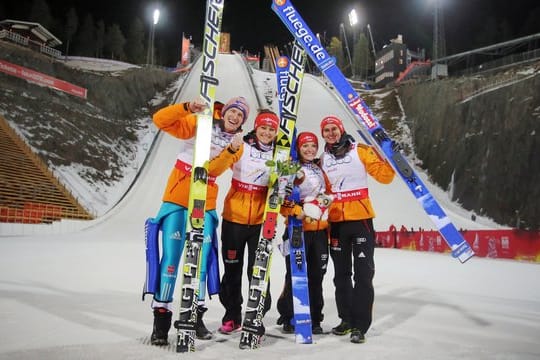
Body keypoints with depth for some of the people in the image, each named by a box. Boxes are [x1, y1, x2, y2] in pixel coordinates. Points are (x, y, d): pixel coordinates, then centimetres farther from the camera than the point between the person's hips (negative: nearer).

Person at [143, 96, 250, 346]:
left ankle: (196, 315, 19)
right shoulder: (198, 124, -1)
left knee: (203, 257, 5)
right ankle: (161, 317, 3)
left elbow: (214, 169, -11)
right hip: (177, 197, -3)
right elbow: (160, 120, -9)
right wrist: (187, 108, -21)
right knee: (170, 256, -6)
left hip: (205, 203, 3)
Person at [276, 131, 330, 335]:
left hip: (320, 229, 5)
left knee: (316, 276, 9)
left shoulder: (321, 171, 17)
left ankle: (314, 319, 20)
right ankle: (288, 318, 14)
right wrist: (295, 210, -25)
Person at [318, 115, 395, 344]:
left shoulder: (360, 151, -1)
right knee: (341, 274, 12)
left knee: (363, 273, -4)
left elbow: (384, 176, -8)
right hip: (336, 222, 4)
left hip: (361, 219, -4)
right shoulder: (323, 160, 9)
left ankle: (360, 325, 3)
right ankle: (347, 320, 25)